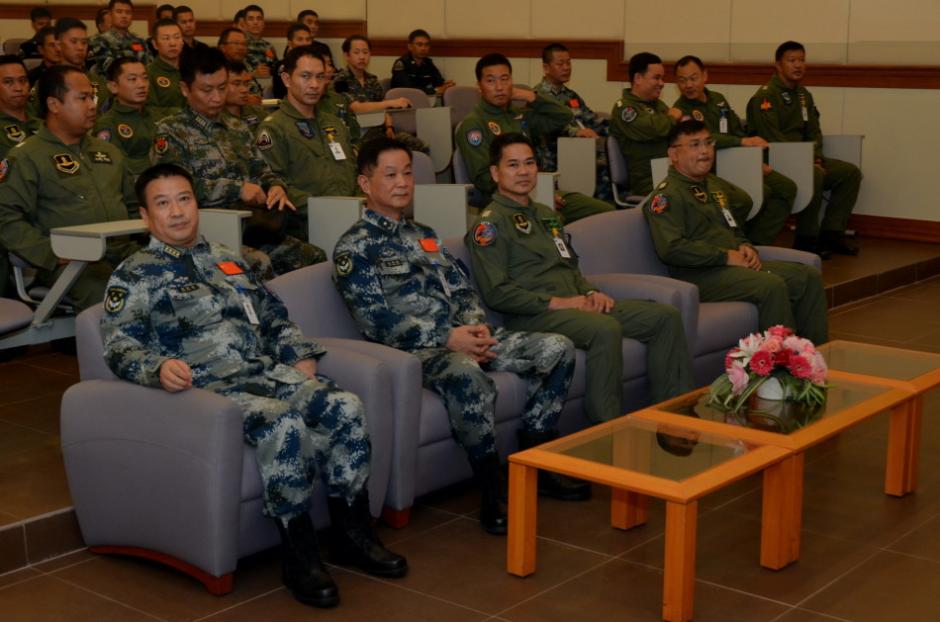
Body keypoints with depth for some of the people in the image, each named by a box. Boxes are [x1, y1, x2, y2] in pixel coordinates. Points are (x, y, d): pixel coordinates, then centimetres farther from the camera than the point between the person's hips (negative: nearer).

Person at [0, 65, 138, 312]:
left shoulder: (108, 152, 26)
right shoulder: (25, 158, 5)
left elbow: (133, 205, 32)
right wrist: (52, 253, -15)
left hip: (125, 250, 6)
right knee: (104, 293, -38)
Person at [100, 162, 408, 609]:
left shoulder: (227, 259, 25)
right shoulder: (134, 275, 5)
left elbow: (274, 316, 29)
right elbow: (119, 346, -5)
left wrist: (301, 356, 12)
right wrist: (158, 367, -26)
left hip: (270, 371, 6)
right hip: (209, 384, -6)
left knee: (345, 408, -20)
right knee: (284, 425, -35)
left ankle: (352, 534, -7)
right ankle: (298, 553, -22)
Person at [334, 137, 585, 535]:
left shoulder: (424, 235, 22)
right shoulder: (354, 247, -2)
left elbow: (463, 289, 20)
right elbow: (376, 320, -13)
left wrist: (477, 326, -4)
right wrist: (448, 338, -20)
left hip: (461, 337, 8)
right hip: (412, 350, -8)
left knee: (558, 349, -6)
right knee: (466, 373, -42)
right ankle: (490, 486, -28)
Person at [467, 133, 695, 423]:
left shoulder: (547, 214, 25)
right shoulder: (490, 224, -2)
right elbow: (496, 293, -12)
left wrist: (590, 292, 8)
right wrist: (555, 302, -16)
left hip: (576, 305, 9)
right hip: (532, 316, -9)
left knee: (666, 316, -4)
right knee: (606, 328, -37)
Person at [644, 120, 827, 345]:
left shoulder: (716, 185, 24)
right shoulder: (667, 195, -7)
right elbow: (670, 248, -20)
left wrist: (745, 247, 10)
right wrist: (725, 256, -16)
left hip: (737, 265, 9)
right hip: (698, 275, -9)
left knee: (809, 276, -6)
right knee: (772, 285, -31)